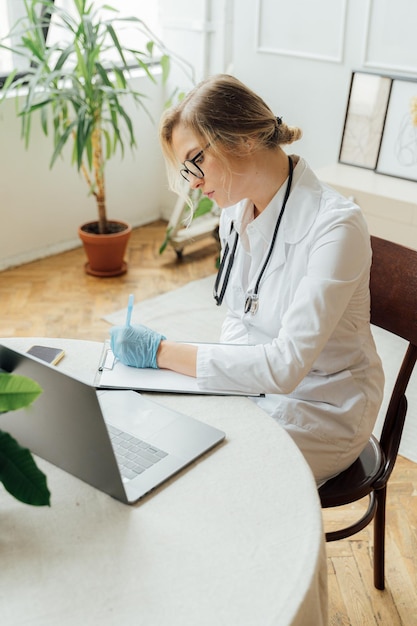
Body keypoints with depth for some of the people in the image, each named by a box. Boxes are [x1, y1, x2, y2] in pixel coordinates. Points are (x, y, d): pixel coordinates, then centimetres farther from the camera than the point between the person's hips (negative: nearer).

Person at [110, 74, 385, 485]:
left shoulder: (336, 227, -26)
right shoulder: (235, 210, -2)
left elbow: (286, 365, -31)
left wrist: (161, 351, -26)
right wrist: (220, 368, -10)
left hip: (321, 413, -6)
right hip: (252, 385, 6)